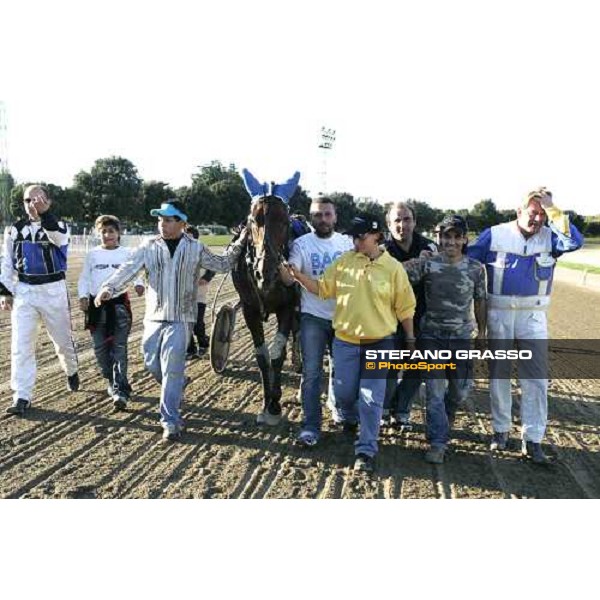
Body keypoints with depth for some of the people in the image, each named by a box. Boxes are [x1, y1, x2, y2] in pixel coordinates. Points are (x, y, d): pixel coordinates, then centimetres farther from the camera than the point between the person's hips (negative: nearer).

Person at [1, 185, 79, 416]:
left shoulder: (58, 225, -5)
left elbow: (59, 238, -31)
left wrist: (43, 213, -43)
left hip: (53, 291, -2)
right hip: (23, 292, 3)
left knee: (63, 339, 12)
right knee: (21, 345, -3)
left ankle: (71, 372, 42)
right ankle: (22, 397, 3)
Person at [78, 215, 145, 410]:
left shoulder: (126, 253, 3)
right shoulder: (92, 254, 7)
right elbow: (84, 278, 10)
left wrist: (139, 284, -20)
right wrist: (83, 296, -4)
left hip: (119, 303, -2)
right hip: (97, 304, 3)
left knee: (119, 348, -7)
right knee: (100, 349, 6)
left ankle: (119, 390, -8)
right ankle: (113, 382, 26)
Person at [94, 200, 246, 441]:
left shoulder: (196, 248, 2)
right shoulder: (148, 248, 3)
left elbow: (222, 265, 11)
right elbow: (127, 269, -7)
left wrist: (239, 244, 1)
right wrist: (108, 288, -24)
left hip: (180, 318, -3)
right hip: (154, 316, 3)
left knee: (172, 369, -8)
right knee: (152, 363, 11)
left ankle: (170, 421, 1)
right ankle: (176, 390, 41)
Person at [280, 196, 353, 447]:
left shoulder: (346, 242, 2)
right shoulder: (301, 243, -7)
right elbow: (289, 278, -18)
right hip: (313, 317, -3)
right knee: (311, 373, -1)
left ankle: (337, 404, 43)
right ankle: (311, 426, 8)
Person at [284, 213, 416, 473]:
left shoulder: (393, 267, -7)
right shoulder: (344, 262, 0)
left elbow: (404, 307, -1)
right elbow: (322, 289, 1)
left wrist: (410, 339, 3)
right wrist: (299, 276, -15)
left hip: (379, 343, -2)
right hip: (345, 341, 3)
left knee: (371, 399, -1)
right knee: (343, 391, 12)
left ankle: (365, 451, 11)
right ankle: (350, 418, 46)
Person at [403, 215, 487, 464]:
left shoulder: (476, 268, 1)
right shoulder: (427, 263, -4)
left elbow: (479, 301, 10)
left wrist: (482, 331, 12)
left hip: (462, 337, 2)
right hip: (432, 336, -2)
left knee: (460, 388, 10)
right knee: (435, 389, -3)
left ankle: (446, 416, 44)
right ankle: (438, 442, 6)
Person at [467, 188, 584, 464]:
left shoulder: (549, 237, -1)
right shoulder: (494, 235, -4)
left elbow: (574, 242, -21)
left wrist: (552, 209, -22)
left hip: (533, 316, 1)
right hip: (499, 314, -1)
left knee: (536, 377, -1)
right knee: (499, 374, 9)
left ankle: (532, 439, 8)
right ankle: (500, 430, 24)